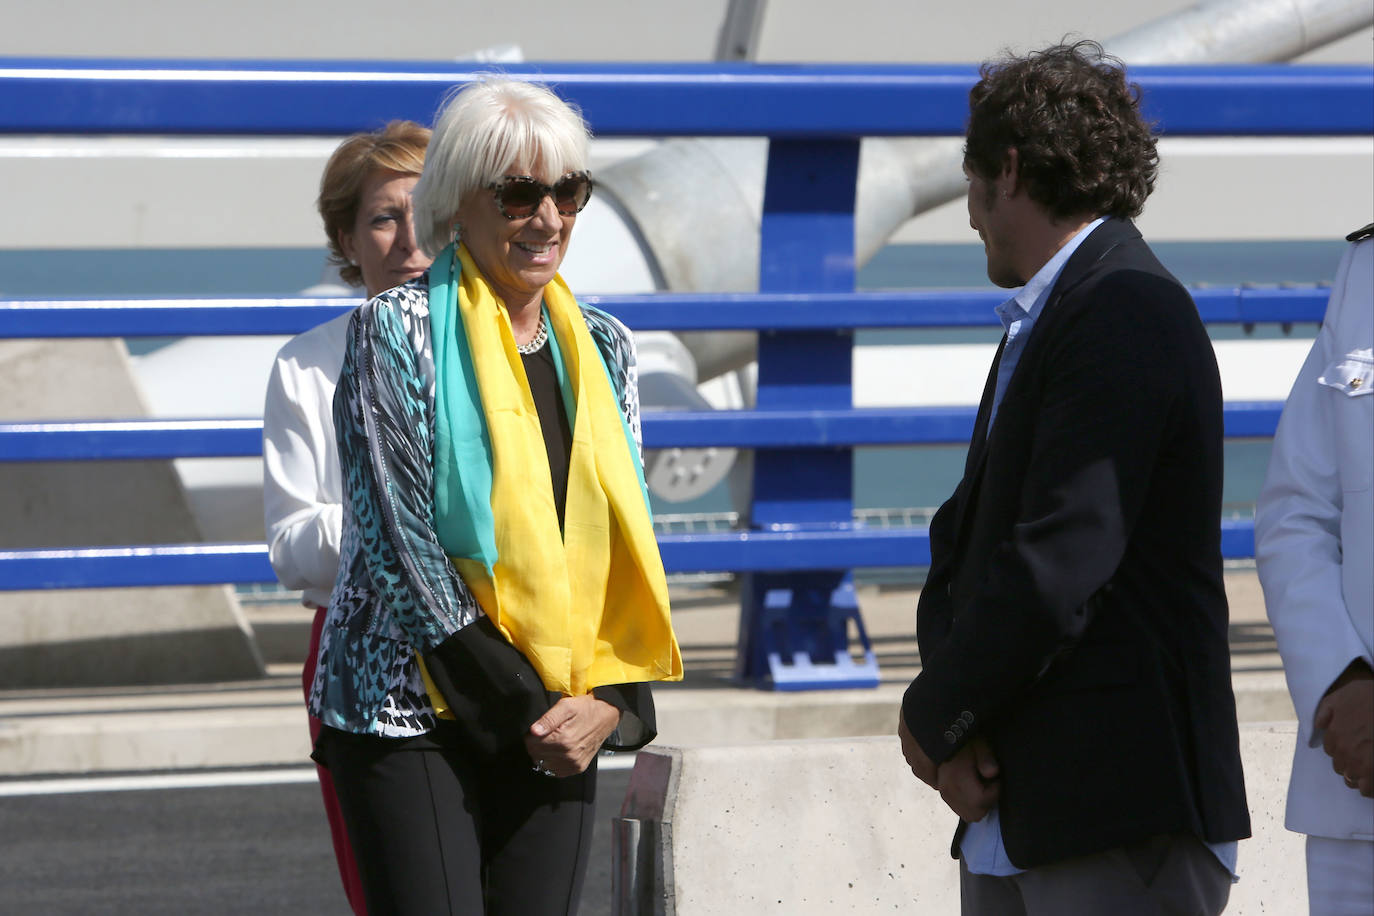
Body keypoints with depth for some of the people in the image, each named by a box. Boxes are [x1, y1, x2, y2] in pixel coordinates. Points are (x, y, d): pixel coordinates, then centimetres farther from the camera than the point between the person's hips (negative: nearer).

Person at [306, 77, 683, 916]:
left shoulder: (600, 346, 12)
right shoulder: (396, 332, -4)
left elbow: (631, 538, 14)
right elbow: (398, 541, -11)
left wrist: (611, 697, -4)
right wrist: (521, 708, -13)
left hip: (563, 726, 5)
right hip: (408, 711, -5)